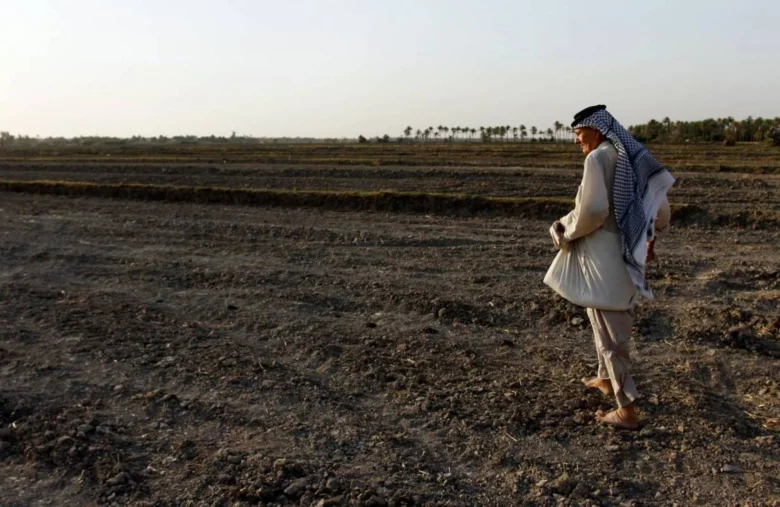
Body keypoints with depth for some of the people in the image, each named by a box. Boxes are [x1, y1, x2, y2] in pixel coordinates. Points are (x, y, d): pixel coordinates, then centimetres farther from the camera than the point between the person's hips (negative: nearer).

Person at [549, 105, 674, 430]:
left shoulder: (599, 158, -17)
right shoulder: (634, 157, 9)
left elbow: (592, 209, -27)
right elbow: (659, 201, 14)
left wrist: (564, 232, -11)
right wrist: (652, 237, 27)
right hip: (628, 253, 9)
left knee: (611, 330, -1)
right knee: (604, 318, 26)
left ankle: (627, 410, 6)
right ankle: (606, 379, 42)